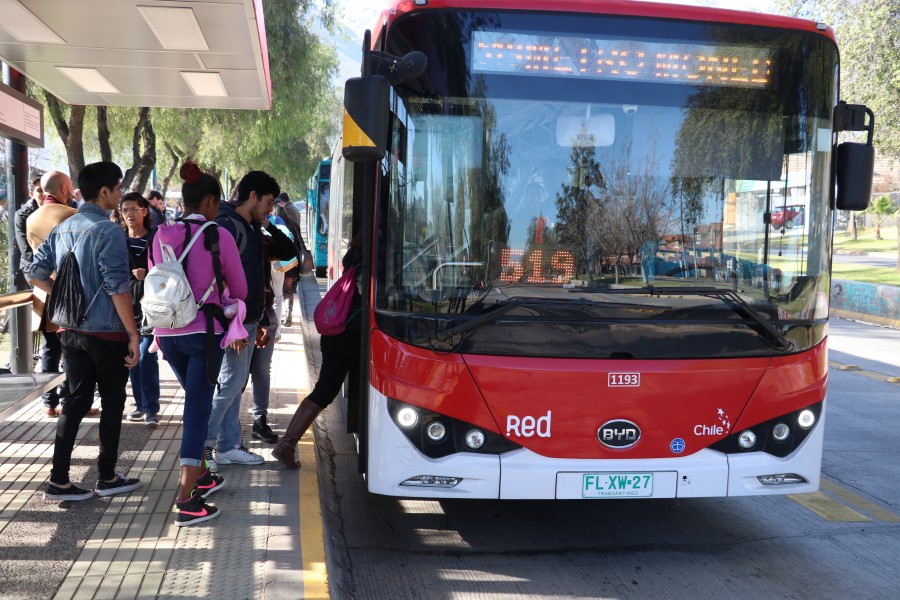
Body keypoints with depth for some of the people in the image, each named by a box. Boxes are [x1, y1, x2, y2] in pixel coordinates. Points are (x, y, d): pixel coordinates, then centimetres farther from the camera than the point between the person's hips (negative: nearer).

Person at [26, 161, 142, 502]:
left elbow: (35, 274, 9)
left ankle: (58, 480, 12)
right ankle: (107, 478, 16)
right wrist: (133, 334, -15)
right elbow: (118, 288, -19)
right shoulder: (107, 231, -16)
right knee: (112, 403, 8)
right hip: (106, 333, -7)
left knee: (76, 401, 12)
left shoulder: (63, 228, 8)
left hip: (71, 332, 7)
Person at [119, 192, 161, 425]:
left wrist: (147, 274, -17)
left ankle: (151, 408, -1)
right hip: (126, 303, 4)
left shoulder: (155, 239, -3)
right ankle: (140, 404, 21)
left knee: (147, 358, -7)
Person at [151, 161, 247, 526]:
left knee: (195, 402, 22)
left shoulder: (162, 236, 4)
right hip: (204, 332, -5)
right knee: (198, 408, -3)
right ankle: (186, 500, -6)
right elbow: (239, 289, 0)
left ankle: (200, 476, 32)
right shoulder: (218, 236, -9)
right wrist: (222, 296, 23)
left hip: (168, 332, 5)